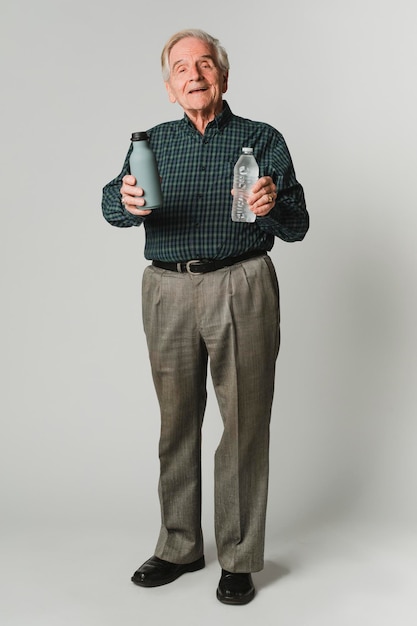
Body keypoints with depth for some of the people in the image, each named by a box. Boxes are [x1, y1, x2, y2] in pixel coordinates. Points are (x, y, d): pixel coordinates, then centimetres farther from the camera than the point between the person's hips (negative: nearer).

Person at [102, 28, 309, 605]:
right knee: (176, 423, 10)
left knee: (244, 424, 1)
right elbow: (112, 204, -1)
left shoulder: (262, 139, 5)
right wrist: (127, 201, -25)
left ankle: (239, 558, 14)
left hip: (241, 287, -2)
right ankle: (180, 547, 25)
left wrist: (272, 206, -23)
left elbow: (297, 228, 0)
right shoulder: (153, 142, 13)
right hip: (168, 291, 3)